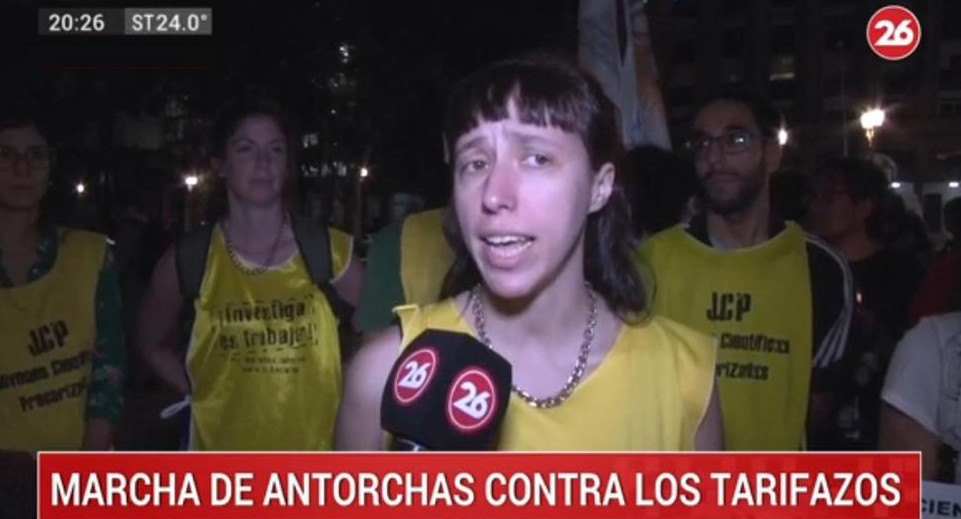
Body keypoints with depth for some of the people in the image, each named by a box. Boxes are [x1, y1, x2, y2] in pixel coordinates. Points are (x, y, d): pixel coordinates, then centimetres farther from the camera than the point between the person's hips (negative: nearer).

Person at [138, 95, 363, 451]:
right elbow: (153, 344, 12)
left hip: (317, 451, 0)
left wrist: (350, 391, -4)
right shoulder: (186, 260, -4)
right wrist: (199, 392, 0)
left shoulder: (330, 252, -5)